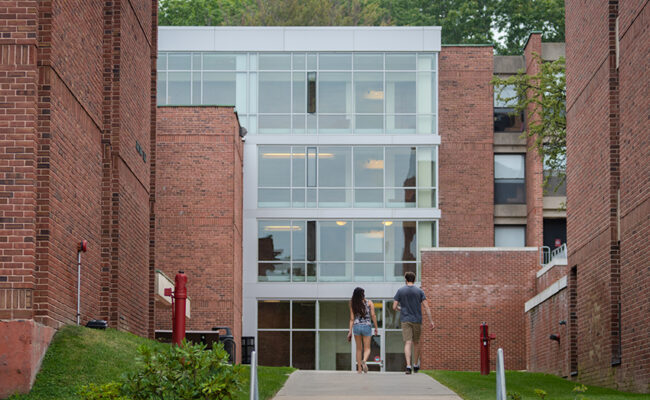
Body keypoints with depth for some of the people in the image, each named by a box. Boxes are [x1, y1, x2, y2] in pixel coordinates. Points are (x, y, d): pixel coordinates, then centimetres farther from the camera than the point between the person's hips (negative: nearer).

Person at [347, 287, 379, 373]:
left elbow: (352, 319, 1)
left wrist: (350, 331, 4)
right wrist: (376, 328, 2)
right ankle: (364, 361, -26)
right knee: (367, 348, 5)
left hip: (356, 326, 2)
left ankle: (359, 369, 12)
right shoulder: (369, 303, -1)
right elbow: (373, 315, -5)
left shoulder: (353, 304, 2)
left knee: (359, 349, 13)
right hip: (367, 326, -2)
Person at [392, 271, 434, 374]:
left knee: (407, 343, -6)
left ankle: (408, 366, -22)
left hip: (405, 320, -1)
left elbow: (394, 307, -1)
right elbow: (426, 307, -6)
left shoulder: (400, 291, 0)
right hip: (417, 320, 1)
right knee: (416, 343, 16)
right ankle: (415, 365, 28)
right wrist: (431, 321, -5)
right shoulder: (419, 291, 0)